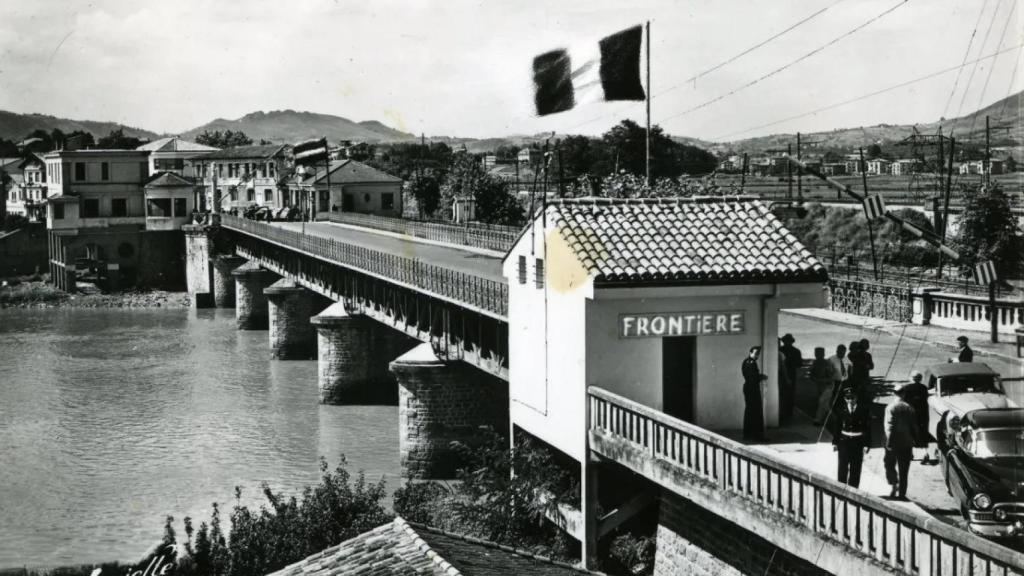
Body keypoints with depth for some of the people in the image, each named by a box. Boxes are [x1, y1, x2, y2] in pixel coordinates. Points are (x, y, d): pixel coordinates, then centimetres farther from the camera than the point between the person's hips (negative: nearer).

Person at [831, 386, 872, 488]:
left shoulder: (863, 409, -7)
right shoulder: (841, 409, -1)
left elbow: (867, 428, -6)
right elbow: (837, 426, 5)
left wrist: (867, 444, -10)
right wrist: (835, 442, 2)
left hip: (858, 441, -1)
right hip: (844, 441, 1)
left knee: (856, 468, 6)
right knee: (843, 467, 6)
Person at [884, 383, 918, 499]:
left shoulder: (890, 407, -10)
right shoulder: (909, 408, 0)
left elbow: (888, 425, -18)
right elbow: (914, 426, 4)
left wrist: (889, 441, -19)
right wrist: (914, 440, 15)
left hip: (893, 442, -2)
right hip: (907, 442, 3)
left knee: (890, 465, 13)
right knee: (903, 469, 9)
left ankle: (894, 484, -9)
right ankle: (902, 493, 10)